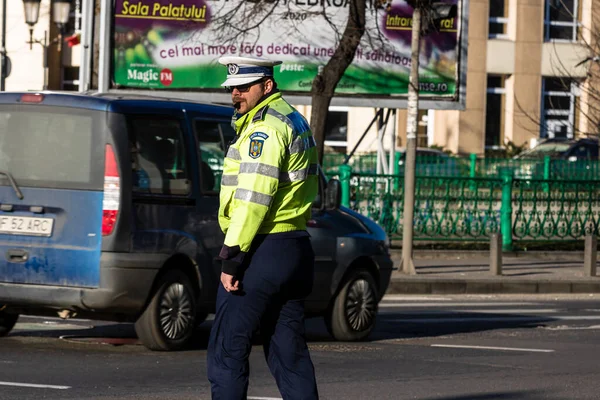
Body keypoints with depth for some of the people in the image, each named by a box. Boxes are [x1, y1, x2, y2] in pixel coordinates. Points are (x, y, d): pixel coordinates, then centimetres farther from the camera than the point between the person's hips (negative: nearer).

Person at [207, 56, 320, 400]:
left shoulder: (265, 126, -13)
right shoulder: (294, 120, 19)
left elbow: (253, 197, -21)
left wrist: (231, 257, -20)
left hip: (263, 252, -10)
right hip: (296, 250, 10)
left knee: (227, 348, -5)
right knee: (290, 351, 11)